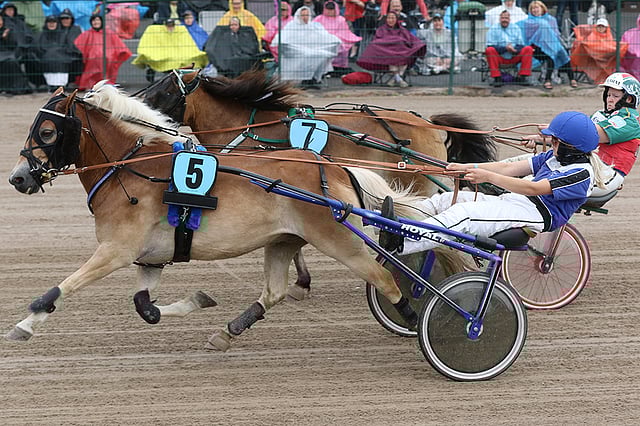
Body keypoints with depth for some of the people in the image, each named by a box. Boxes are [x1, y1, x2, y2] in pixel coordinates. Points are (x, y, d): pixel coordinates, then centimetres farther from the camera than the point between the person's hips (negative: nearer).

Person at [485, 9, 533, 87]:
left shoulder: (516, 28, 12)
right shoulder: (493, 29, 2)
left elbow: (521, 45, 5)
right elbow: (490, 46, -9)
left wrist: (514, 50, -19)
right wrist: (505, 48, -22)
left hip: (514, 57, 2)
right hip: (500, 58, -2)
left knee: (528, 49, -19)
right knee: (489, 50, -30)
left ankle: (522, 77, -17)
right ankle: (497, 77, -28)